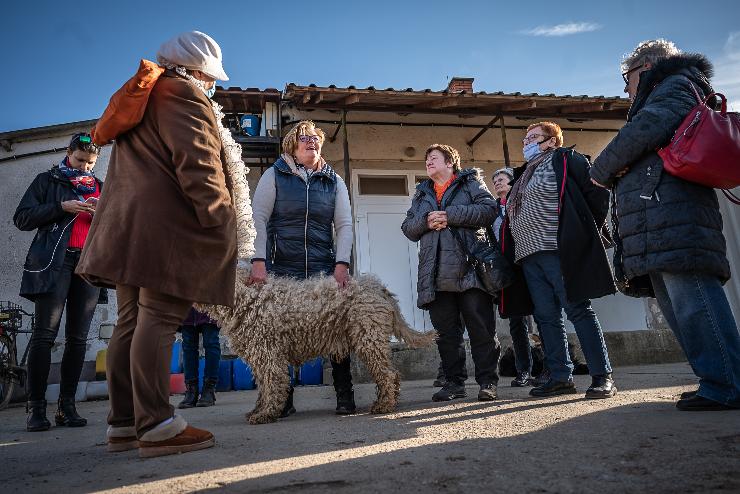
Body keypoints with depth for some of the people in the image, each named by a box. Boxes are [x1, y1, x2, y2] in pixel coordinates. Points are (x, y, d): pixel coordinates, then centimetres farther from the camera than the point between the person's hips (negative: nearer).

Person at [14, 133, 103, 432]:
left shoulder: (101, 188, 23)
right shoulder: (47, 180, 14)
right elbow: (22, 219, 4)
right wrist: (61, 207, -8)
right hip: (54, 261, -3)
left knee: (78, 338, -1)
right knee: (44, 334, -9)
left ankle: (67, 406, 3)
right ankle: (36, 408, -5)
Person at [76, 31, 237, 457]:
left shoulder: (141, 98, 27)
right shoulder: (184, 96, -3)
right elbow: (196, 165, -16)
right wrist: (221, 222, -14)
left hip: (128, 227, 9)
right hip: (168, 229, -9)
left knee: (132, 322, 7)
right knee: (158, 322, -12)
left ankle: (123, 424, 12)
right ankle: (156, 426, -10)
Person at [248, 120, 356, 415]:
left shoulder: (334, 181, 13)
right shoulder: (275, 175, 6)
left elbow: (344, 225, 8)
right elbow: (258, 219, -1)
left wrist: (342, 263, -5)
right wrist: (259, 261, -12)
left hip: (324, 269, 2)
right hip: (282, 269, -1)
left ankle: (345, 396, 8)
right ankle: (283, 400, 14)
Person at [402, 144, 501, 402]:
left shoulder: (470, 182, 11)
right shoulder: (421, 193, 24)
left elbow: (489, 209, -6)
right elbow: (408, 228, 16)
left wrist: (450, 216, -11)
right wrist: (425, 221, -6)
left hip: (469, 268, -4)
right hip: (436, 273, 4)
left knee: (481, 327, -2)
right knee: (445, 331, 6)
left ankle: (488, 381, 6)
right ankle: (454, 382, 14)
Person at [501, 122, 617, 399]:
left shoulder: (565, 160, 2)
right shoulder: (523, 174, 26)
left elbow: (597, 193, -6)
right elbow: (513, 215, 27)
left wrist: (586, 234, -5)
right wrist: (517, 250, 16)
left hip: (558, 251, -8)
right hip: (529, 256, 8)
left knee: (578, 311, -7)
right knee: (546, 317, 6)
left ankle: (602, 377, -1)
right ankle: (560, 378, 12)